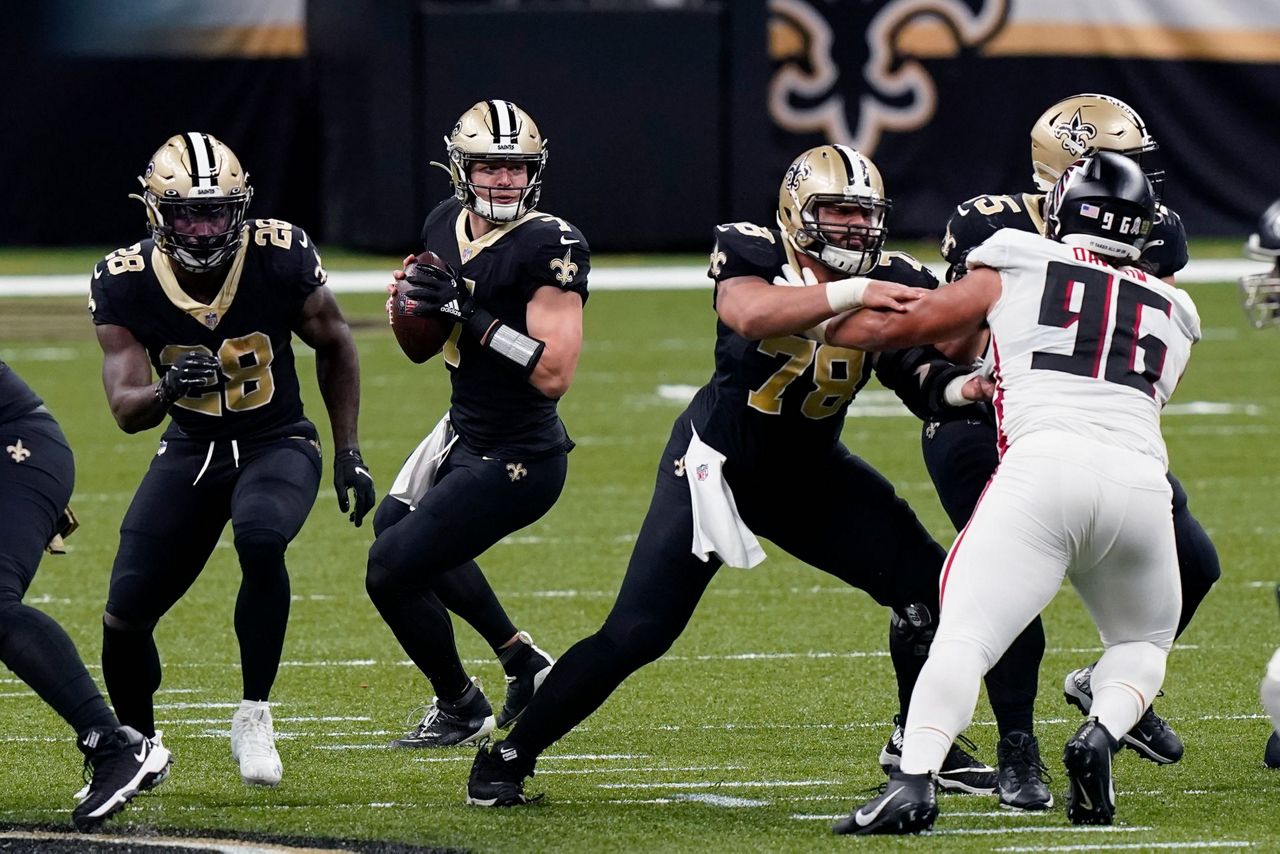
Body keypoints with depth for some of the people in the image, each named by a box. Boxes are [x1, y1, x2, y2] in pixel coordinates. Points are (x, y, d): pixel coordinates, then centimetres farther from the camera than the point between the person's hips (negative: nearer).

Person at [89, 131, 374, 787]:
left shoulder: (282, 259, -19)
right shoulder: (125, 284, -17)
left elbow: (333, 346, 0)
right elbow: (126, 410, -18)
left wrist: (349, 452, -1)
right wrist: (167, 390, -41)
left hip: (278, 444, -2)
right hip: (190, 452, 2)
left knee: (260, 538, -35)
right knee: (125, 615, -7)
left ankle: (254, 716, -19)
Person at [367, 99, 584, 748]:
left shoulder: (550, 247, -24)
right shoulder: (446, 226, 1)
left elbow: (554, 375, -30)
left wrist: (473, 317, -31)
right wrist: (411, 301, -7)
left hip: (515, 462, -10)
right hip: (464, 433, 10)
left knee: (391, 572, -8)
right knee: (393, 525, 32)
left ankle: (460, 710, 16)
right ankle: (522, 662, 40)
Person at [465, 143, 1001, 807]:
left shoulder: (892, 282, -9)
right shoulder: (753, 255, -21)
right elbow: (750, 313, -43)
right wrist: (852, 293, -52)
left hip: (811, 476, 5)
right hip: (718, 464, -5)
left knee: (928, 587, -5)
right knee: (635, 633, -12)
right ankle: (509, 756, 3)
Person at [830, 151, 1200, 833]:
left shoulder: (1015, 272, 18)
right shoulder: (1171, 314, 27)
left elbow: (891, 326, 23)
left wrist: (822, 324, 43)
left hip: (1044, 465, -3)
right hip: (1140, 478, 3)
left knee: (965, 636, -7)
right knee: (1142, 643, 25)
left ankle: (914, 779, -28)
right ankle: (1100, 735, -5)